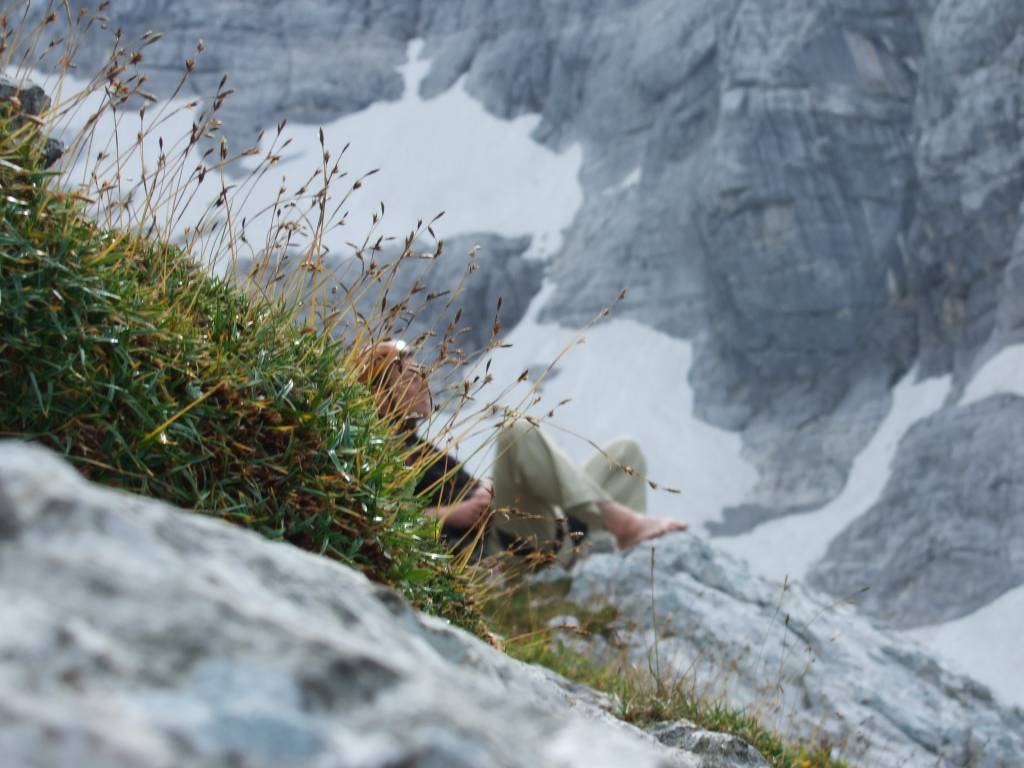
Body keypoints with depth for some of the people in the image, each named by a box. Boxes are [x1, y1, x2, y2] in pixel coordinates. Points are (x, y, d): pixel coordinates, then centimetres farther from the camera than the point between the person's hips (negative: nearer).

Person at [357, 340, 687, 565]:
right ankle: (618, 520, -35)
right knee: (519, 431, -30)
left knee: (626, 451, 11)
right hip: (506, 544, -10)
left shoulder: (415, 445, 30)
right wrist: (453, 514, -23)